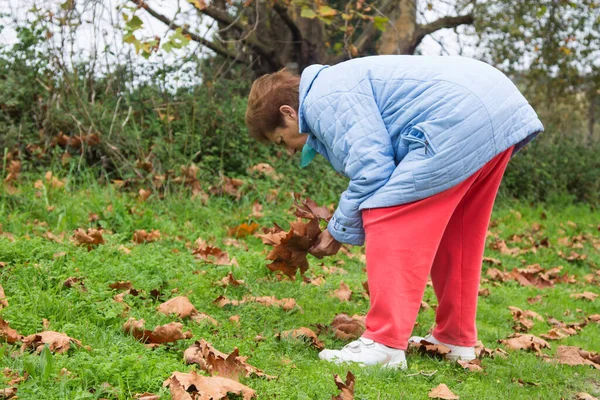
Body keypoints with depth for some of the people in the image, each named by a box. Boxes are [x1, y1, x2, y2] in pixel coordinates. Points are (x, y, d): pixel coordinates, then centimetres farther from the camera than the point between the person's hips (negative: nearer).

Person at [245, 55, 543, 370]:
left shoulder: (324, 99, -6)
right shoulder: (343, 86, 26)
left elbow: (371, 172, -14)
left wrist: (339, 230, 0)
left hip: (459, 123, -11)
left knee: (389, 222, -8)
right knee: (454, 235, 20)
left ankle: (384, 345, -11)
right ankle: (456, 339, 30)